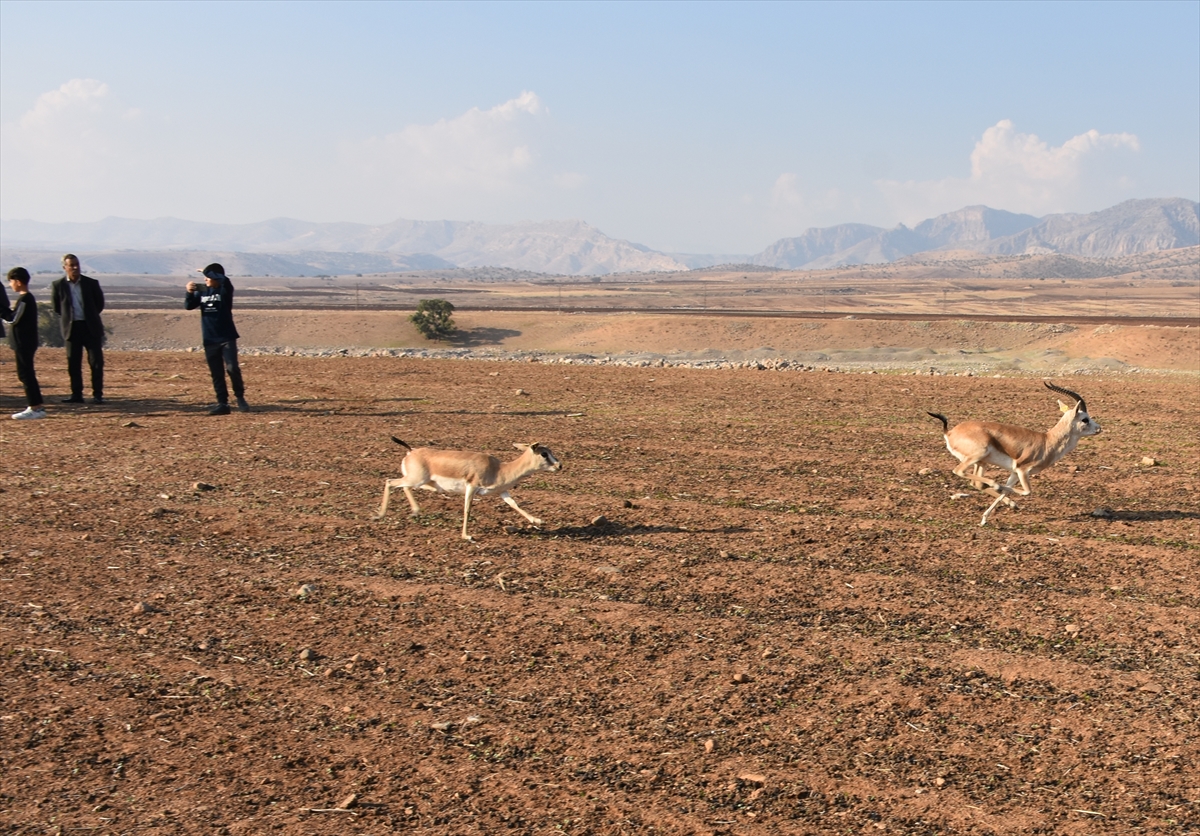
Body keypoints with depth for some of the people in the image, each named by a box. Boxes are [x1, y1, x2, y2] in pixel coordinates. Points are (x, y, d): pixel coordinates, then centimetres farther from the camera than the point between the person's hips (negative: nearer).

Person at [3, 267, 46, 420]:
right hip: (25, 342, 10)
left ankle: (36, 407, -7)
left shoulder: (24, 299, -16)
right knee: (26, 373, 14)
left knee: (25, 374, -8)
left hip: (24, 343, -10)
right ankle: (37, 406, 17)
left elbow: (13, 318, -21)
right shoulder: (28, 298, 15)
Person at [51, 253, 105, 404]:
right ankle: (76, 394, 11)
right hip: (72, 328, 1)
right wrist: (67, 319, 11)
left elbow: (100, 303, 10)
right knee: (73, 363, 4)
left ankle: (97, 394, 3)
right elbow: (57, 308, 12)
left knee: (96, 362, -2)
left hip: (91, 327, -1)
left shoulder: (91, 283, -1)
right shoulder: (58, 286, -1)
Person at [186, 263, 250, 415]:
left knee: (232, 368, -15)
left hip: (227, 337, -5)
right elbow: (189, 306, 4)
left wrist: (206, 271, -19)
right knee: (216, 374, 5)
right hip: (209, 339, 5)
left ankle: (240, 398, 2)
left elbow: (224, 280, -28)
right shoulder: (202, 291, 8)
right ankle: (222, 403, 9)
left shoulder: (225, 289, -6)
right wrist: (190, 293, -14)